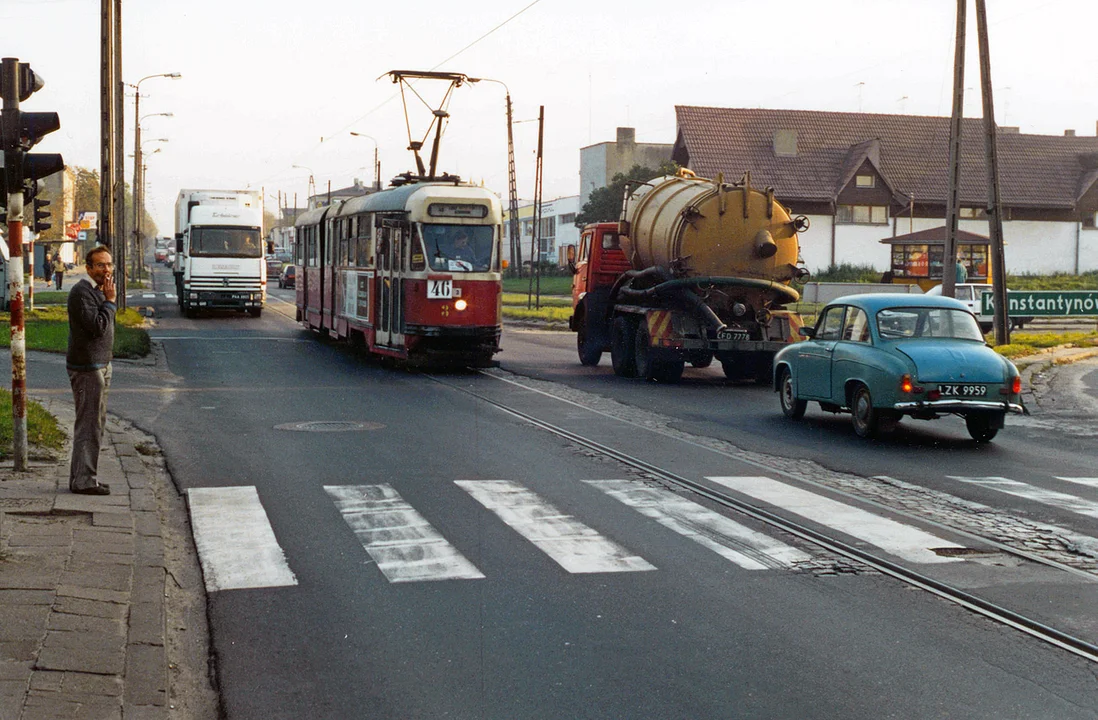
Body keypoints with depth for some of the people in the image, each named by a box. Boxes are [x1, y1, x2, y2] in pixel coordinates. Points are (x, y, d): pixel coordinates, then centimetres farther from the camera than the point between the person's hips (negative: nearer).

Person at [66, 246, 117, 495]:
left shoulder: (98, 291, 17)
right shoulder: (82, 292, -16)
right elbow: (97, 327, -24)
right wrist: (110, 300, -16)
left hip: (100, 365, 10)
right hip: (87, 368, -10)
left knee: (95, 422, 13)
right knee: (89, 424, -8)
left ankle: (84, 477, 20)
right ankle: (83, 481, -5)